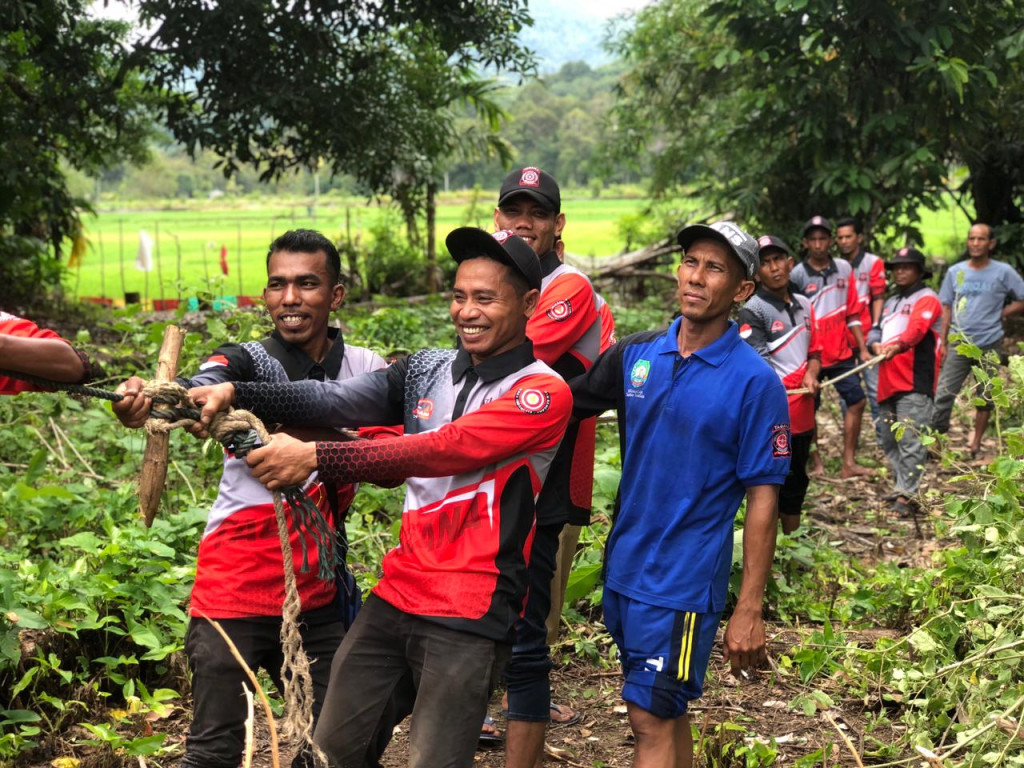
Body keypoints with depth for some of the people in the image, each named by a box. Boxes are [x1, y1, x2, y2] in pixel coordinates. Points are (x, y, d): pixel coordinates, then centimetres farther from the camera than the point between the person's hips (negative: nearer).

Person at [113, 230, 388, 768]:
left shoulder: (364, 369, 4)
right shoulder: (245, 361, -8)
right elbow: (202, 388, -30)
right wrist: (147, 398, -51)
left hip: (315, 595, 4)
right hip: (235, 590, -4)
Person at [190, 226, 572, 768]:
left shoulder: (543, 392, -10)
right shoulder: (428, 371, 10)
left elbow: (438, 451, -21)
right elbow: (336, 400, -5)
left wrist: (314, 458, -24)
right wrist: (233, 394, -19)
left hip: (469, 617, -6)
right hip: (395, 596, 6)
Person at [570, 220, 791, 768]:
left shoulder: (754, 382, -11)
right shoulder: (635, 354, 3)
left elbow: (762, 500, -11)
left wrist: (750, 610, -13)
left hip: (685, 581, -5)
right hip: (623, 568, 5)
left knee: (652, 720, -3)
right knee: (664, 712, 17)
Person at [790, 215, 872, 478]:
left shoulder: (844, 269, 3)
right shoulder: (797, 275, -10)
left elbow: (852, 313, 8)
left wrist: (862, 348, 5)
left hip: (840, 353, 4)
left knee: (857, 401, 3)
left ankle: (849, 463, 11)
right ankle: (816, 463, 20)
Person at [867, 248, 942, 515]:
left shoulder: (926, 299, -1)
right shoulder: (891, 302, 27)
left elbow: (916, 328, -20)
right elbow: (876, 330, 18)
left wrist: (898, 345, -39)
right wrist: (876, 343, -7)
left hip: (914, 382, -9)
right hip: (888, 383, 9)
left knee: (910, 440, -14)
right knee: (889, 440, 11)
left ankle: (905, 495, -16)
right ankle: (903, 484, 20)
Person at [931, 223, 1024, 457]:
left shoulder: (1003, 272, -3)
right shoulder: (955, 272, 5)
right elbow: (946, 307, 8)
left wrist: (1000, 315, -7)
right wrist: (942, 340, 1)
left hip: (989, 345, -1)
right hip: (959, 345, 1)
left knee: (985, 398, 10)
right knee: (943, 395, -7)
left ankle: (976, 444, 22)